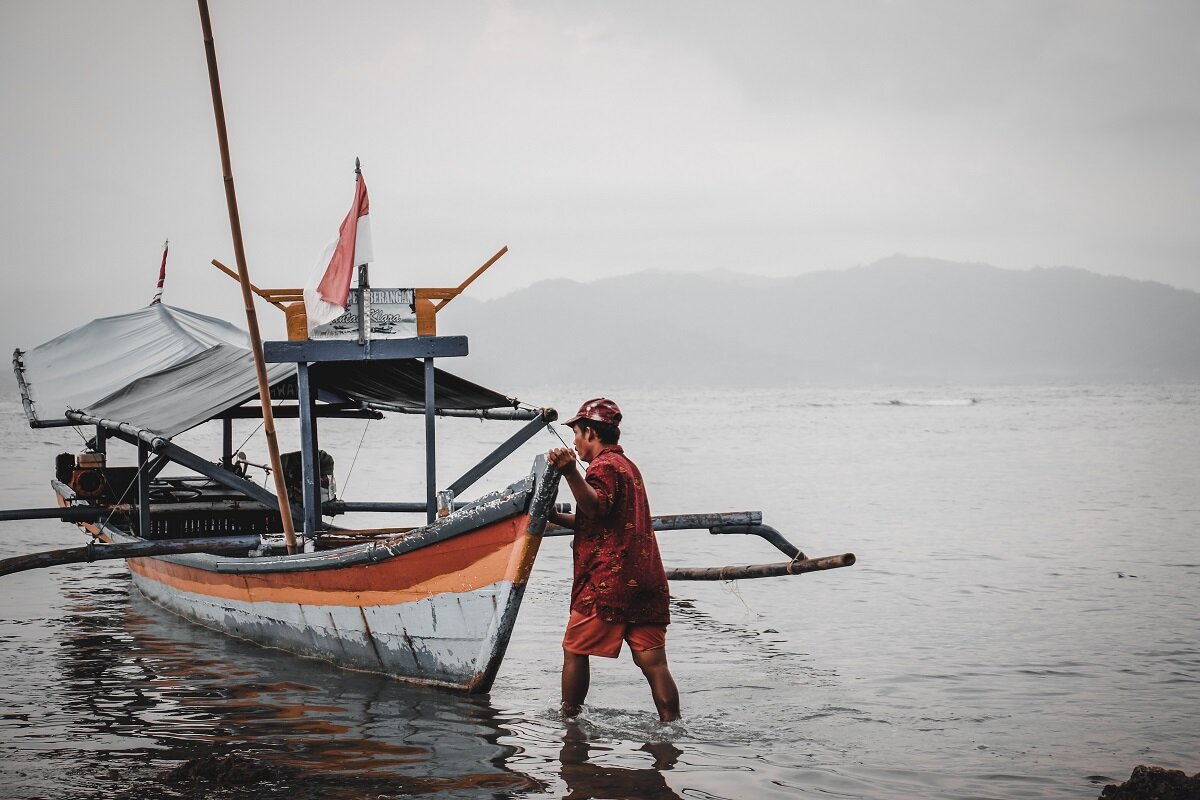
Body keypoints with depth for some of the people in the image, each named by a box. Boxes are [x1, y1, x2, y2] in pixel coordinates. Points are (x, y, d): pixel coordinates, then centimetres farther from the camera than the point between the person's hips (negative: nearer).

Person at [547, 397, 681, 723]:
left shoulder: (604, 466, -6)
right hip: (646, 582, 8)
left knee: (575, 651, 7)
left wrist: (571, 473, -42)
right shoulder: (628, 466, 25)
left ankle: (569, 720, 15)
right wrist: (554, 517, 36)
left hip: (608, 580, -8)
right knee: (652, 661, 1)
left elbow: (597, 508, -28)